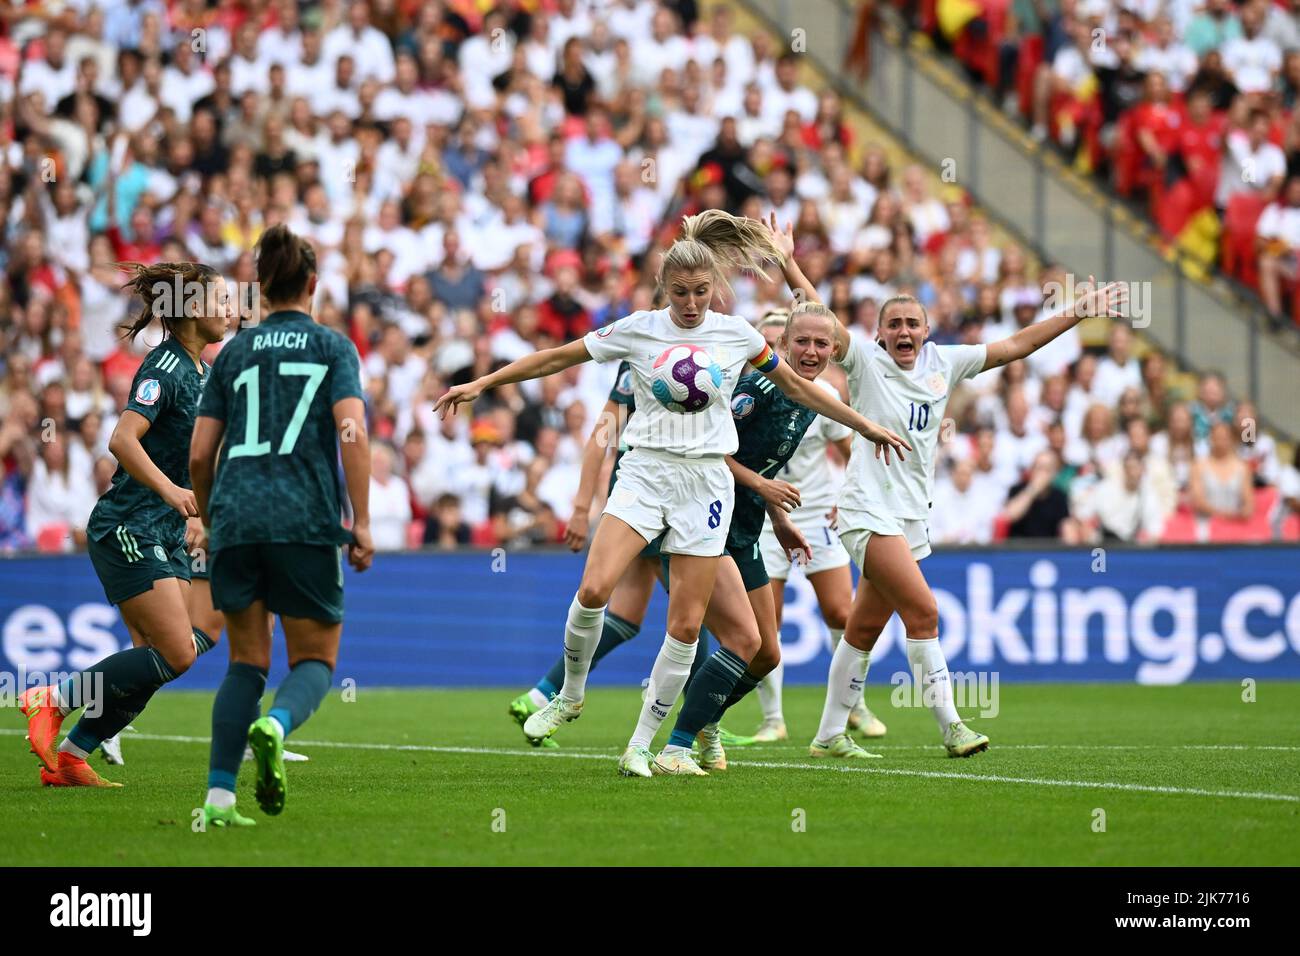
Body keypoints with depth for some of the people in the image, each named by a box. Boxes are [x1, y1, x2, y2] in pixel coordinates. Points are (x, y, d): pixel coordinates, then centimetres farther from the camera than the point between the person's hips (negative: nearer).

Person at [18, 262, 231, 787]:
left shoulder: (200, 371, 14)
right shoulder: (165, 368, -15)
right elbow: (122, 440, -27)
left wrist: (194, 514, 20)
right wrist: (171, 491, -37)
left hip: (163, 535, 9)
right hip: (127, 530, -9)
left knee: (156, 657, 3)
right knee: (176, 654, -14)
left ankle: (70, 754, 8)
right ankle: (52, 699, -4)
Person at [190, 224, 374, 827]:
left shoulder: (234, 353, 13)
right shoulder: (333, 347, 6)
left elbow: (200, 454, 11)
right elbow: (352, 433, -8)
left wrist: (208, 520, 26)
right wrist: (361, 523, -7)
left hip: (235, 521, 3)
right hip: (305, 521, -3)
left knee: (248, 659, 13)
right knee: (315, 659, 9)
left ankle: (219, 794, -2)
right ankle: (274, 726, -26)